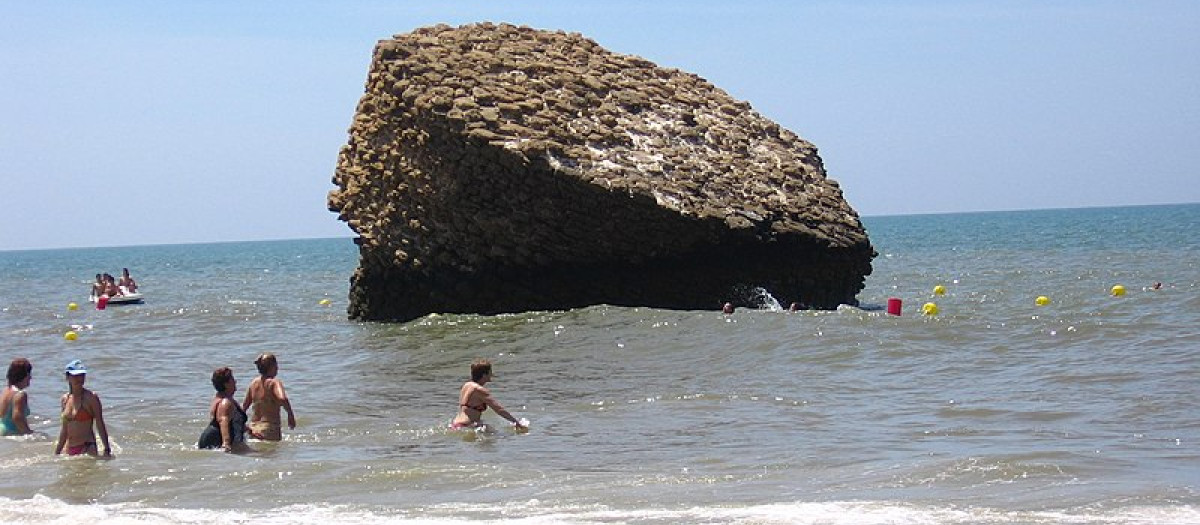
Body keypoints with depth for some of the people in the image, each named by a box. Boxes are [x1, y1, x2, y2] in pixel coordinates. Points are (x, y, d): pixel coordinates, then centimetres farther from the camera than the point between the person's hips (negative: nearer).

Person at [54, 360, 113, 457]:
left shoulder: (91, 397, -5)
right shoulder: (65, 399, 10)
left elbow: (100, 424, -6)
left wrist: (107, 449, -9)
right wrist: (57, 453, 18)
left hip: (87, 448, -5)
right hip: (70, 450, 5)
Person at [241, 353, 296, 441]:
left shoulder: (254, 383, 11)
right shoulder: (274, 382, -9)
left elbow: (245, 405, 19)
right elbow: (282, 399, -29)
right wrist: (290, 414, -17)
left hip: (253, 426, 7)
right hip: (270, 427, -7)